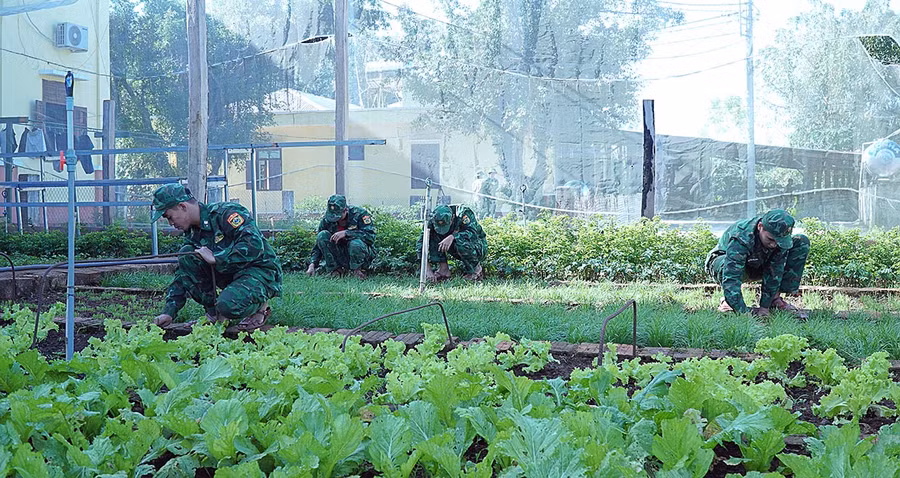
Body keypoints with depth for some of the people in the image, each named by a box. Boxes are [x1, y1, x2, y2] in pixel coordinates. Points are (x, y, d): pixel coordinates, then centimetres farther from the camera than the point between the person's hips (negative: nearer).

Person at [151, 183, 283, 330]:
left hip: (261, 271, -8)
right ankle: (213, 314, 0)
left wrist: (216, 258, -25)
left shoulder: (226, 213, -18)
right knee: (186, 257, -8)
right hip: (230, 274, 8)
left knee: (228, 305, -35)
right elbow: (183, 275, 9)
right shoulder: (193, 235, 8)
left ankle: (259, 306, 0)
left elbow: (254, 245, -30)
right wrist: (169, 311, -1)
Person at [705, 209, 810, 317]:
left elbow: (775, 274, -22)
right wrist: (743, 311, -51)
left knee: (802, 242, -12)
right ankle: (727, 300, -11)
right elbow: (731, 279, -45)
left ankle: (775, 297, -9)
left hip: (757, 265, 5)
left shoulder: (781, 238, -25)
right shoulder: (740, 238, -39)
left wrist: (764, 306, -26)